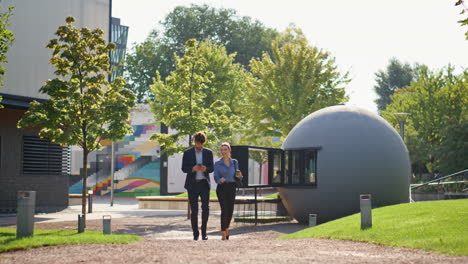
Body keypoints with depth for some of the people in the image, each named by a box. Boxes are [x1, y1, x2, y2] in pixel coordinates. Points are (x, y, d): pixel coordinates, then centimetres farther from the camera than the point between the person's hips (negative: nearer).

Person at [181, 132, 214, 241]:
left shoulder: (208, 153, 8)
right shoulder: (187, 153, 4)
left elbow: (211, 168, 8)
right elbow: (184, 168, 2)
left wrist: (206, 169, -14)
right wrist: (192, 169, -18)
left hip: (204, 183, 1)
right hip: (192, 184, -1)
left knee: (206, 207, -10)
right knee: (194, 210, 2)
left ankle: (204, 232, 1)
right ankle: (195, 233, 11)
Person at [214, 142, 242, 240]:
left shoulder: (234, 162, 8)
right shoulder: (217, 163, -1)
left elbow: (236, 176, 15)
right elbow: (216, 178, -2)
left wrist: (239, 176, -8)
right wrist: (220, 180, -23)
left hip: (232, 188, 3)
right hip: (222, 188, -3)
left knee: (230, 210, 6)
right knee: (224, 210, -14)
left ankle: (226, 228, 34)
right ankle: (223, 234, -13)